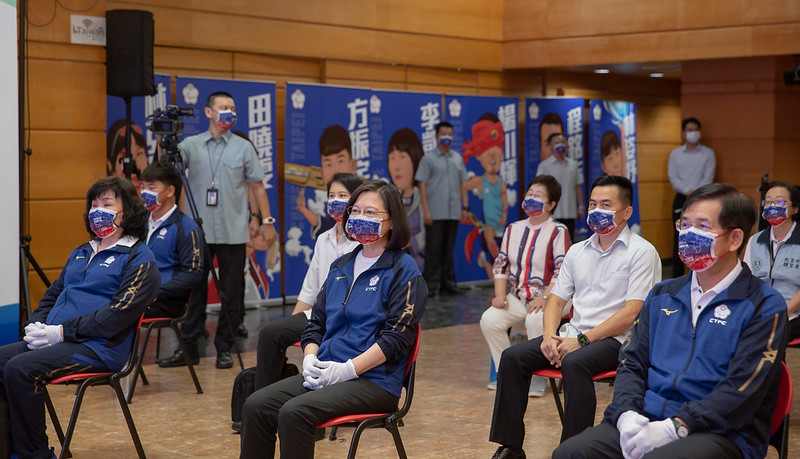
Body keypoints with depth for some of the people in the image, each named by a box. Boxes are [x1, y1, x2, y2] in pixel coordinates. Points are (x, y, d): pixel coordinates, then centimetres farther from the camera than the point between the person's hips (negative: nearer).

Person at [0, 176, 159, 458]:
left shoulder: (140, 259, -2)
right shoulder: (81, 253, 25)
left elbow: (119, 314, -13)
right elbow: (52, 295, 28)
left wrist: (62, 331, -15)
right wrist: (35, 325, 5)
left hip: (98, 348, -8)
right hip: (55, 340, 8)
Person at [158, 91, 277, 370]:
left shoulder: (243, 148, 6)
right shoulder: (191, 145, 7)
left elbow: (257, 185, 8)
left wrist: (267, 221, 4)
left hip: (232, 233, 0)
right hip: (199, 230, 1)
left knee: (231, 292, 2)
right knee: (194, 290, 4)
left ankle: (224, 349, 12)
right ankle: (189, 347, 11)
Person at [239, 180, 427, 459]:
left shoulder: (404, 270, -3)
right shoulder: (341, 267, 20)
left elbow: (397, 336, -11)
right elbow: (316, 323, 20)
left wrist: (348, 369, -17)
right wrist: (310, 360, -1)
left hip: (374, 380, -7)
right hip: (324, 373, 7)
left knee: (294, 412, -29)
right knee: (256, 406, -14)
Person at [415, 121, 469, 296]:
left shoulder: (457, 158, 14)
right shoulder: (429, 158, -1)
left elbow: (462, 183, 18)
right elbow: (422, 184, -5)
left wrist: (464, 207, 11)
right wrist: (426, 210, -12)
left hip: (453, 212, 5)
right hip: (435, 214, -5)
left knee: (449, 249, 10)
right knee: (433, 249, -3)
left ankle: (447, 281, 16)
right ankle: (431, 284, 1)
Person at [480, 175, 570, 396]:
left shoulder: (558, 232, -4)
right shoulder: (513, 229, 16)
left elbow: (562, 272, -11)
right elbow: (501, 264, 15)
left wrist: (544, 299, -22)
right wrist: (500, 295, 0)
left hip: (548, 298, -5)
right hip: (517, 297, 6)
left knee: (535, 320, -37)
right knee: (489, 320, -20)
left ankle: (538, 377, -17)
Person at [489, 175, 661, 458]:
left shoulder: (641, 252, -5)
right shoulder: (577, 251, 17)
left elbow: (632, 313, -14)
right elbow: (556, 300, 16)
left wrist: (583, 340, -18)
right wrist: (550, 336, -5)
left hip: (614, 340, -7)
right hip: (573, 335, 7)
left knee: (574, 363, -36)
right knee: (512, 357, -12)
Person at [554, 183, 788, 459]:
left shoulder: (765, 307, 0)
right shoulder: (663, 295, 20)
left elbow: (742, 388, -10)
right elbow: (632, 363, 15)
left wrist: (674, 427, -19)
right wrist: (627, 414, -7)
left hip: (719, 432, -5)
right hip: (647, 420, 5)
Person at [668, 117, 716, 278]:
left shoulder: (708, 153, 7)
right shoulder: (675, 154, 10)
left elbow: (708, 177, -1)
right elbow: (673, 177, 0)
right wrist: (688, 191, -13)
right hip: (681, 198, 1)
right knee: (679, 238, -2)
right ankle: (677, 276, 2)